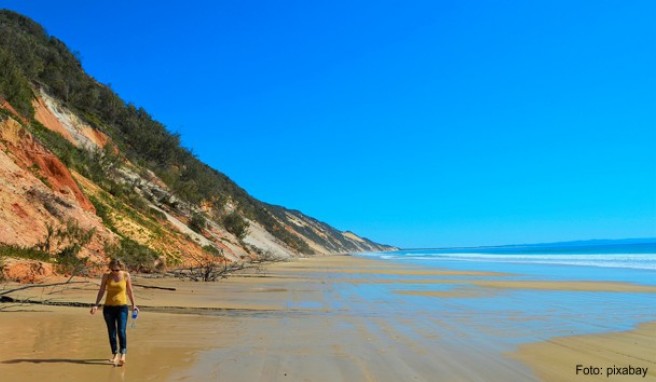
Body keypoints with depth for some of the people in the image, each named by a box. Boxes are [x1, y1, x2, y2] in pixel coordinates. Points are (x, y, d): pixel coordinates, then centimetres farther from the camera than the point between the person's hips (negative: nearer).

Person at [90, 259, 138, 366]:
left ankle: (122, 355, -13)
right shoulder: (106, 276, -1)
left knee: (121, 331, -14)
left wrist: (133, 305, 4)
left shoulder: (126, 275, -3)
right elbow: (101, 291, 6)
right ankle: (115, 354, 22)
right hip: (108, 307, 2)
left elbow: (129, 291, 6)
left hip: (122, 307, -2)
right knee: (111, 332, 8)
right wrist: (96, 305, -1)